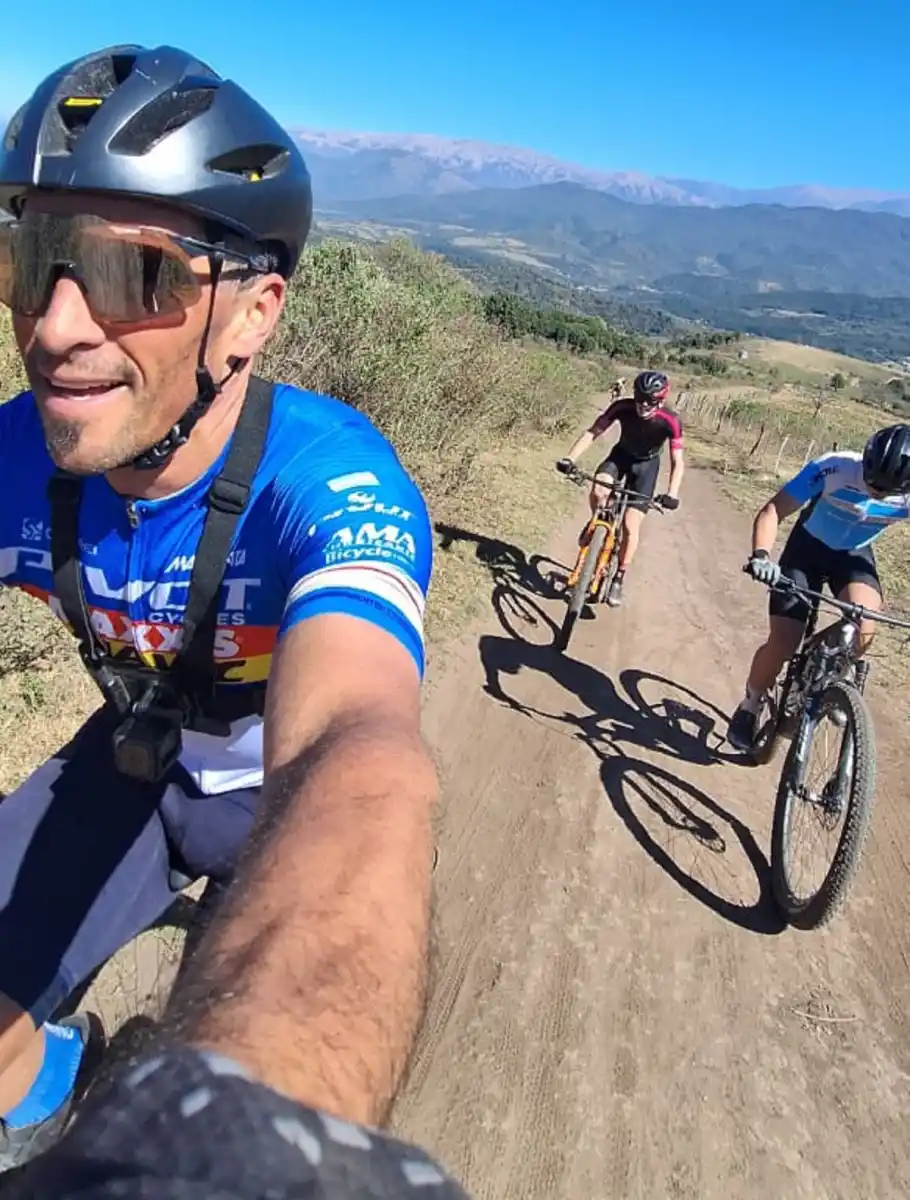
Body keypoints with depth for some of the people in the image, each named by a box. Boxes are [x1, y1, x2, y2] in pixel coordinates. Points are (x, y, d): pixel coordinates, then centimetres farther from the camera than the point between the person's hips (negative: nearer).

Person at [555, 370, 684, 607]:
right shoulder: (622, 407, -27)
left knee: (630, 526, -10)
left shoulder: (670, 421, -30)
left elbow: (677, 462, -28)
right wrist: (570, 458, -39)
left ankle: (618, 579, 7)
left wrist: (672, 493, -44)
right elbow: (593, 432, -25)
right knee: (598, 491, -32)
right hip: (621, 454, 1)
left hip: (646, 464, -1)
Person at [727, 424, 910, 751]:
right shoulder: (834, 468, -32)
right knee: (782, 644, -12)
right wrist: (761, 555, -47)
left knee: (863, 625, -29)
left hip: (854, 554, 2)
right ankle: (750, 706, 16)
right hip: (808, 547, -2)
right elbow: (773, 510, -29)